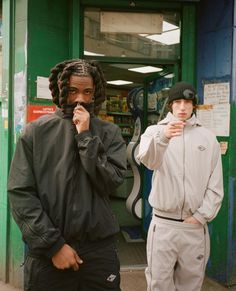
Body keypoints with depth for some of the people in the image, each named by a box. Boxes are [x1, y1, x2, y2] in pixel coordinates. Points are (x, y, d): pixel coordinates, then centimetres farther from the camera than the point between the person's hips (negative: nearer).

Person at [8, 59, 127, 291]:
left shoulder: (109, 132, 2)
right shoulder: (35, 132, -2)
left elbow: (110, 183, -10)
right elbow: (20, 194, -7)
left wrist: (86, 136, -13)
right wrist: (54, 244, -10)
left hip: (100, 248, 1)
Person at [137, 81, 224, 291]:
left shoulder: (208, 138, 4)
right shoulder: (155, 131, -1)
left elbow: (215, 184, 5)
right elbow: (148, 160, -23)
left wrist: (201, 216, -4)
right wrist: (162, 137, -42)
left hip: (195, 225, 2)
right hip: (163, 224, -2)